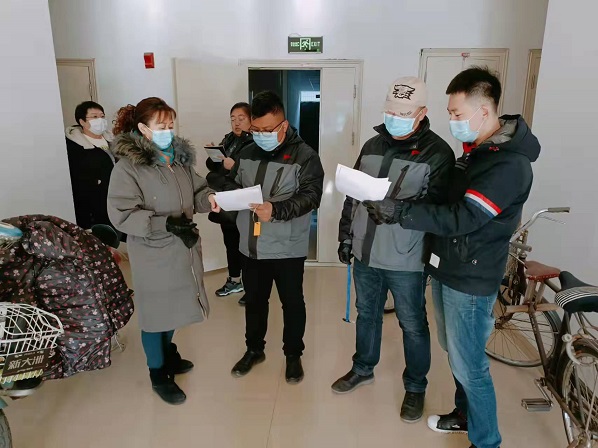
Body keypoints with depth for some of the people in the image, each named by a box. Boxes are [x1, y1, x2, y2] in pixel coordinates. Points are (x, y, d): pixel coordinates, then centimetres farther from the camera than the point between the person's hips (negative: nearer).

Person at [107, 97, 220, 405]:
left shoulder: (179, 156, 1)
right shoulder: (127, 167, -17)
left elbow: (195, 190, 12)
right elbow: (121, 215, -21)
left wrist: (208, 198, -11)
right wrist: (166, 224, -29)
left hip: (183, 249, 6)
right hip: (154, 256, -6)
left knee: (174, 305, 23)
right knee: (156, 312, 10)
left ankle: (168, 353, 48)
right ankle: (159, 375, 30)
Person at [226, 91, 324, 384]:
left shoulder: (304, 155, -10)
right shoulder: (247, 154, 7)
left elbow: (311, 195, -20)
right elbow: (234, 186, 15)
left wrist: (276, 209, -34)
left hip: (287, 248, -4)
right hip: (251, 247, 5)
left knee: (292, 303, 13)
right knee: (254, 300, 20)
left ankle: (293, 355, 34)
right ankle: (254, 349, 41)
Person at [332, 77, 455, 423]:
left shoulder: (437, 152, -9)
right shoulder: (373, 145, 8)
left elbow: (437, 204, -17)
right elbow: (353, 194, 13)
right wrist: (346, 235, 11)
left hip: (406, 261, -5)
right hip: (366, 254, 5)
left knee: (413, 325, 12)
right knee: (367, 314, 21)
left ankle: (416, 387, 33)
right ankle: (363, 369, 43)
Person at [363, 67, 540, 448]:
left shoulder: (510, 164, -21)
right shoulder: (476, 150, 9)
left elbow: (462, 218, -27)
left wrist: (399, 211, -28)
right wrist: (398, 208, 3)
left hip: (471, 279, -9)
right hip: (446, 268, 9)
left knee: (470, 365, 5)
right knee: (456, 354, 22)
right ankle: (464, 414, 43)